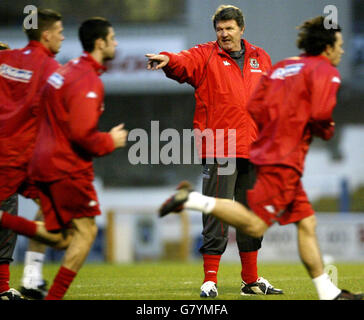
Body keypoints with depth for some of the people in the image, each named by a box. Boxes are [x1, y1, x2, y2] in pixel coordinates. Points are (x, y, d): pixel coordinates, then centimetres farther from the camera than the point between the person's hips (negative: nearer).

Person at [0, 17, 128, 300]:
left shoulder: (66, 71, 16)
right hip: (68, 167, -9)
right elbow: (82, 133, -24)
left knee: (60, 238, 10)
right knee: (86, 230, -1)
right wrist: (109, 142, -8)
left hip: (45, 162, 9)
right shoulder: (88, 81, -16)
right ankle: (55, 297, -3)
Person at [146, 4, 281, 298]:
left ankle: (251, 279, 23)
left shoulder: (260, 58, 15)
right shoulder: (207, 56, 1)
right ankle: (210, 279, -5)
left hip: (253, 151, 5)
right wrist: (168, 60, -42)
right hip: (219, 150, -5)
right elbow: (184, 64, -19)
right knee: (218, 214, -9)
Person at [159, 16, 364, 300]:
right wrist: (328, 131, 2)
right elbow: (320, 113, -18)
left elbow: (255, 107, 14)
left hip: (267, 149, 10)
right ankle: (193, 200, -15)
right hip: (285, 161, -10)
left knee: (306, 222, 10)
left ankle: (328, 293, 10)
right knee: (255, 225, -12)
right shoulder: (325, 71, -4)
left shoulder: (280, 67, 19)